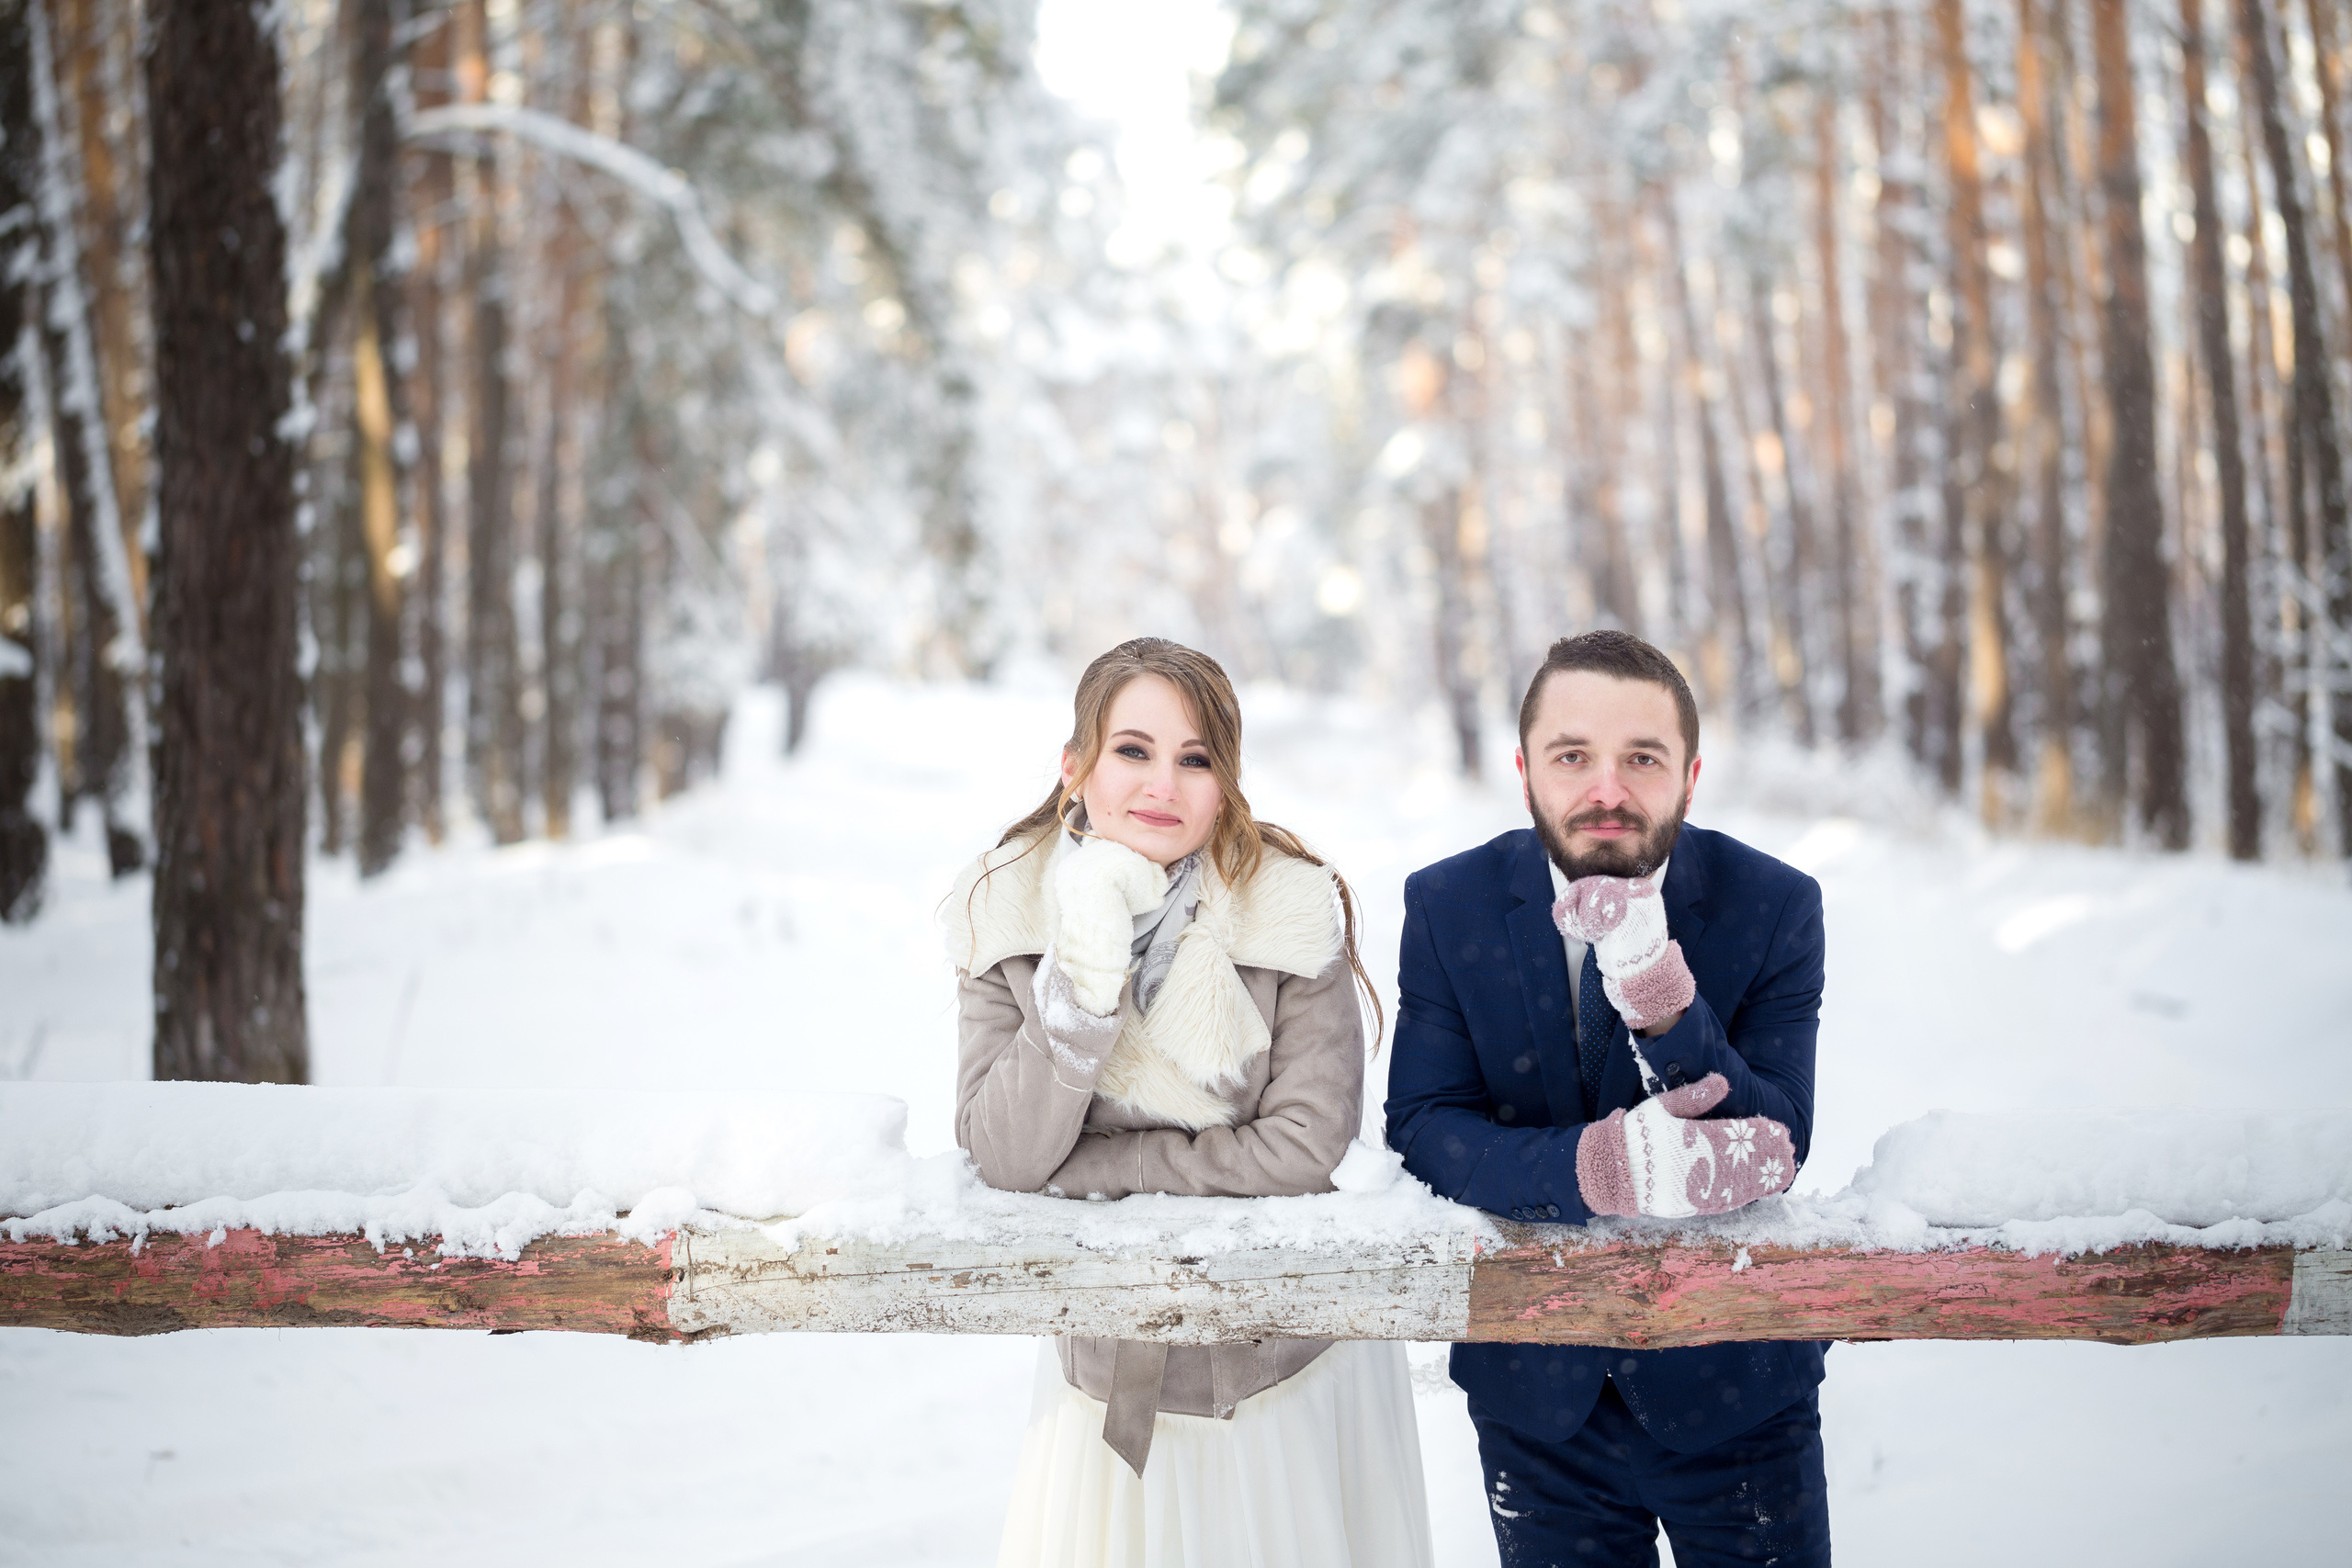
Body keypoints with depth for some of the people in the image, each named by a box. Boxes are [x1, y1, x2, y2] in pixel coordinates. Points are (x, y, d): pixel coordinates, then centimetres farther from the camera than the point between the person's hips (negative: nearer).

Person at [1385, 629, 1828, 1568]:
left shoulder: (1775, 907, -13)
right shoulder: (1447, 907, -9)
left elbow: (1772, 1149, -19)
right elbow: (1422, 1129, -16)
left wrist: (1663, 1001, -36)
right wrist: (1591, 1167, -34)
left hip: (1733, 1385, -1)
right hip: (1535, 1390, 1)